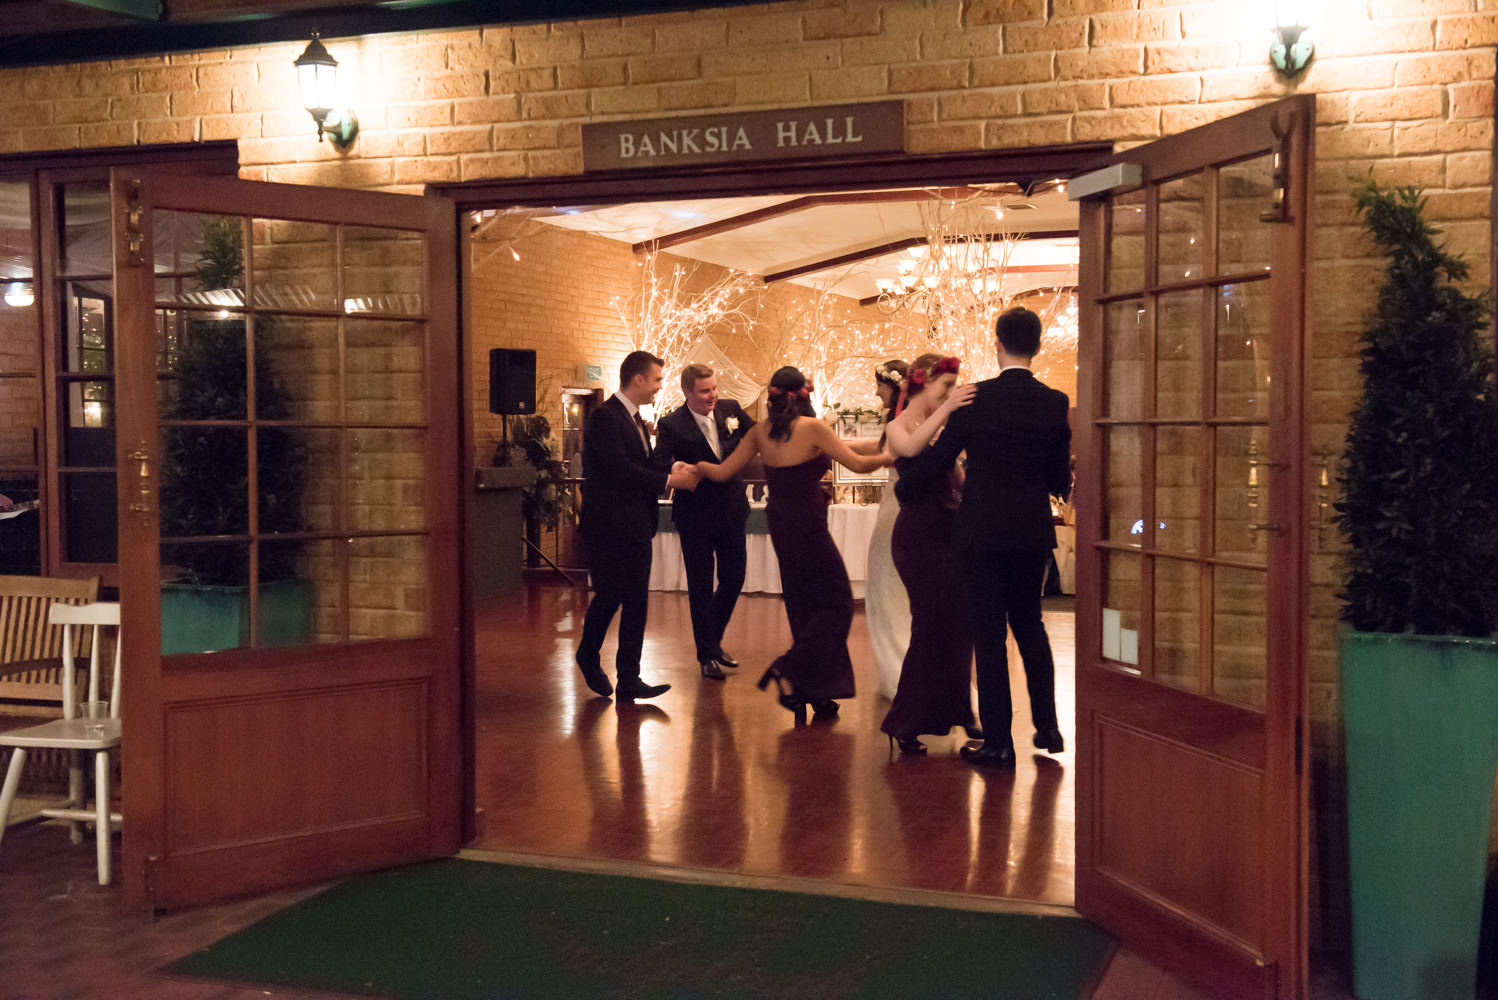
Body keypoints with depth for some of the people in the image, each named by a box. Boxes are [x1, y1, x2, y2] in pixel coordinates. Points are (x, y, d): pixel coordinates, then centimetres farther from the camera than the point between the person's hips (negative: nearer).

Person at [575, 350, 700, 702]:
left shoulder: (634, 419, 16)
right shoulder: (605, 417, -14)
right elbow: (620, 469, -21)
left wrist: (671, 469, -2)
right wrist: (670, 480, -15)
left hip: (636, 526, 9)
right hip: (609, 526, -9)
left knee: (636, 603, 5)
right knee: (609, 596, -1)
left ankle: (629, 681, 7)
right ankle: (588, 656, 25)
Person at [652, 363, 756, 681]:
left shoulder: (730, 410, 0)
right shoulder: (672, 425, -13)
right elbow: (659, 465, -21)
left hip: (731, 510, 5)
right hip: (696, 515, -5)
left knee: (734, 578, 13)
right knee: (701, 585, 4)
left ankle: (713, 641, 34)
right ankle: (707, 655, 18)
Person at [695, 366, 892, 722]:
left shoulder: (761, 431, 1)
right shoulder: (812, 428, -14)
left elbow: (722, 472, 3)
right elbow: (859, 464, -14)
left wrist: (696, 465, 22)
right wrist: (891, 455, 3)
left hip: (780, 527, 7)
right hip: (807, 528, -7)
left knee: (803, 606, 14)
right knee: (836, 603, 3)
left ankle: (812, 693, 17)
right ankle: (788, 671, -9)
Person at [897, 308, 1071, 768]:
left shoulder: (977, 398, -11)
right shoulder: (1055, 403, -2)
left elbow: (935, 460, -5)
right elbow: (1060, 479, 3)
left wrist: (901, 450, 15)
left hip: (983, 530, -3)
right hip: (1033, 532, 4)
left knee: (989, 631, 3)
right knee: (1029, 623, 20)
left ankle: (998, 742, 5)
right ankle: (1047, 726, 25)